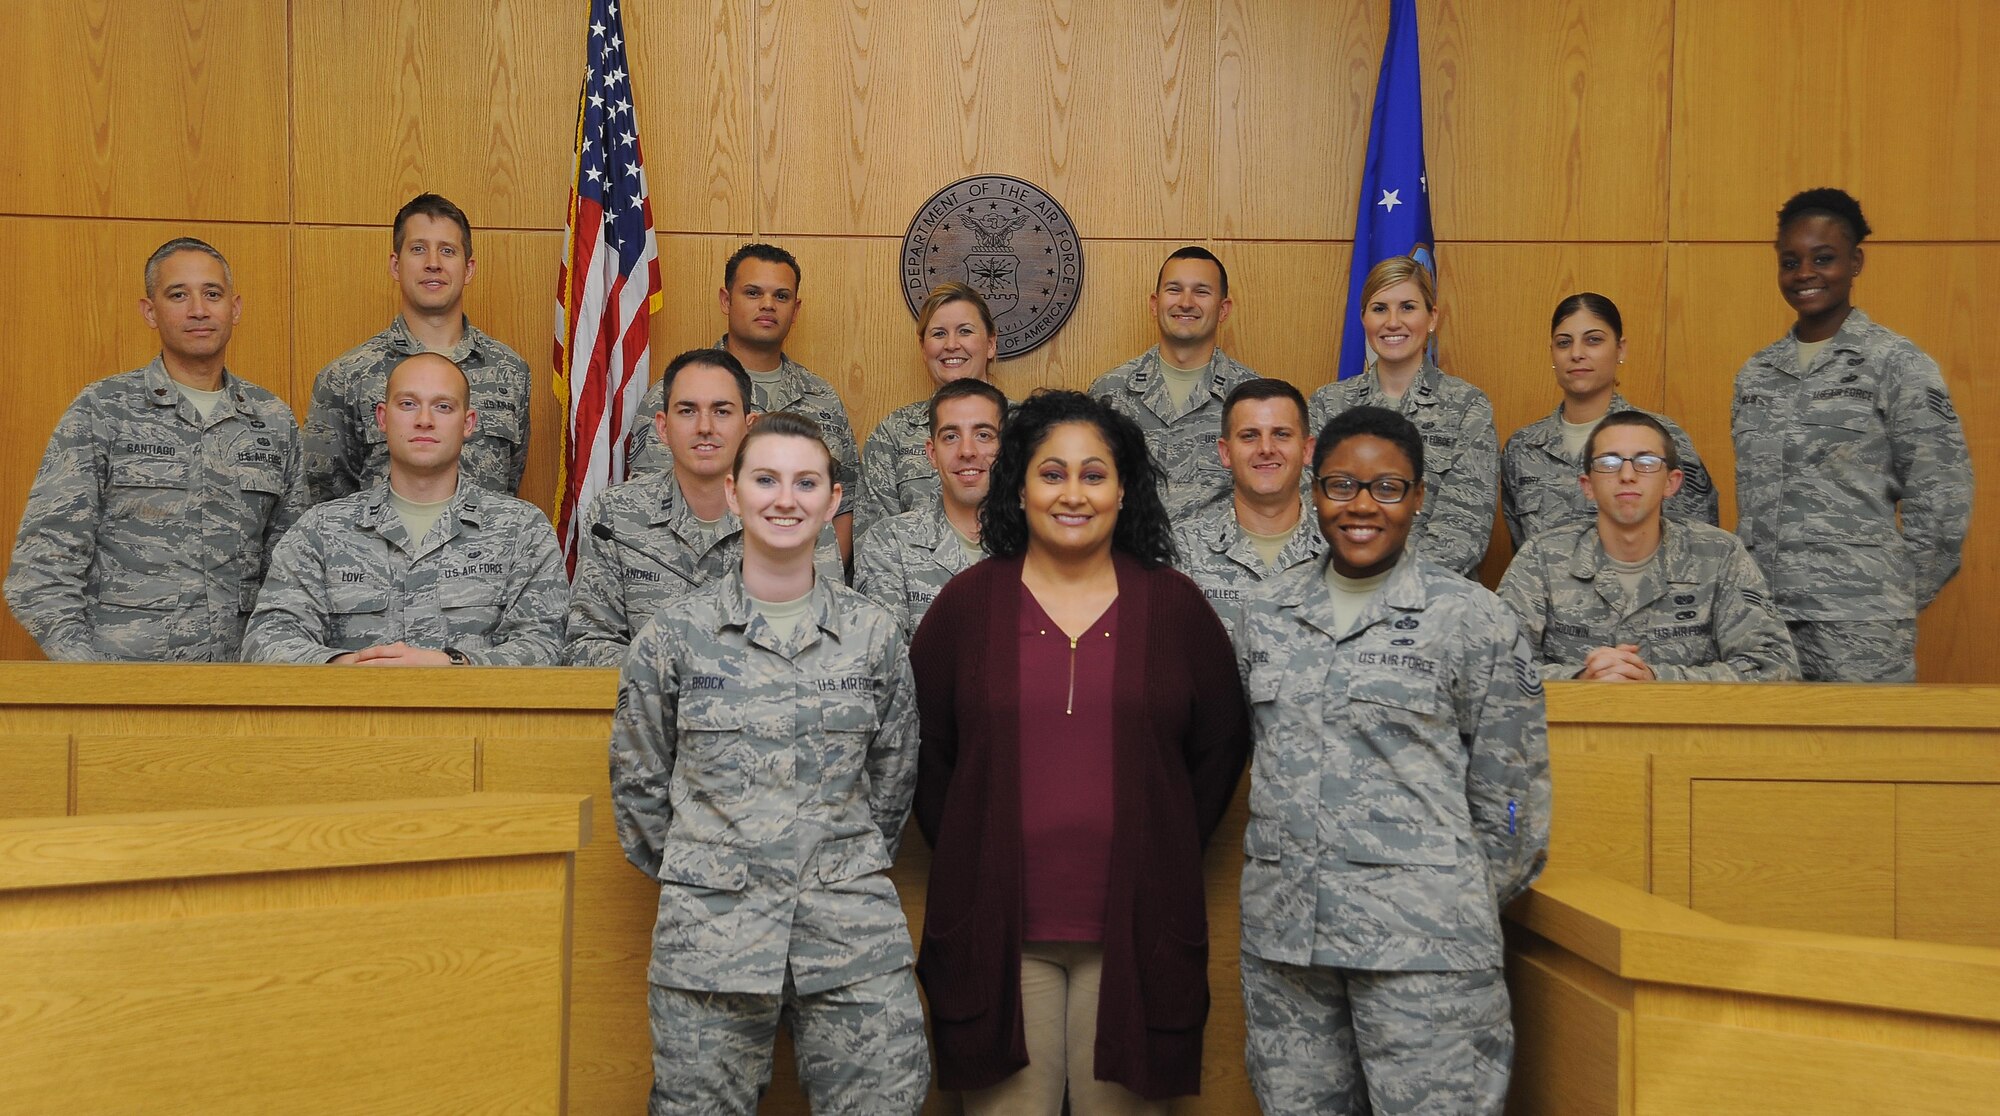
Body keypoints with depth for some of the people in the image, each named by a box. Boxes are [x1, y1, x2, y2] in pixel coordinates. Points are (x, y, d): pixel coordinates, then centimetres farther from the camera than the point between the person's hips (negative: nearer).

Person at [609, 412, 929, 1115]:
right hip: (710, 937, -1)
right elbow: (637, 781, 8)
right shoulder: (675, 635, 1)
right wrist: (689, 875, 9)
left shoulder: (874, 635, 5)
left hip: (855, 939, 1)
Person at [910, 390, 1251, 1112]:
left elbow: (1220, 747, 9)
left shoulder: (1175, 605, 4)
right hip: (995, 926, 0)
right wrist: (966, 858, 3)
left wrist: (1165, 854, 5)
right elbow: (924, 750, 7)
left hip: (1136, 926, 1)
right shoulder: (966, 603, 3)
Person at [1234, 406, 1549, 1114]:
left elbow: (1510, 792, 0)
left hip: (1421, 944, -4)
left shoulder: (1472, 620, -4)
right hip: (1281, 934, 4)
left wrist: (1461, 910, 3)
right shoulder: (1266, 616, 9)